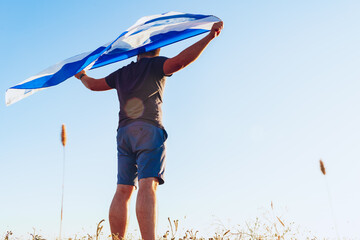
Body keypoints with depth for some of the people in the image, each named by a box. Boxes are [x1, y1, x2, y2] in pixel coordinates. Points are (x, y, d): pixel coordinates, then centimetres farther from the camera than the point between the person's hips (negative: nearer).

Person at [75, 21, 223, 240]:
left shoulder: (122, 73, 25)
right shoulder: (156, 65, 10)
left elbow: (94, 85, 34)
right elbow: (180, 61, -9)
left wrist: (82, 76, 56)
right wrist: (211, 35, -6)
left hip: (124, 132, 6)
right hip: (148, 128, -5)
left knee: (123, 191, 1)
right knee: (148, 185, -18)